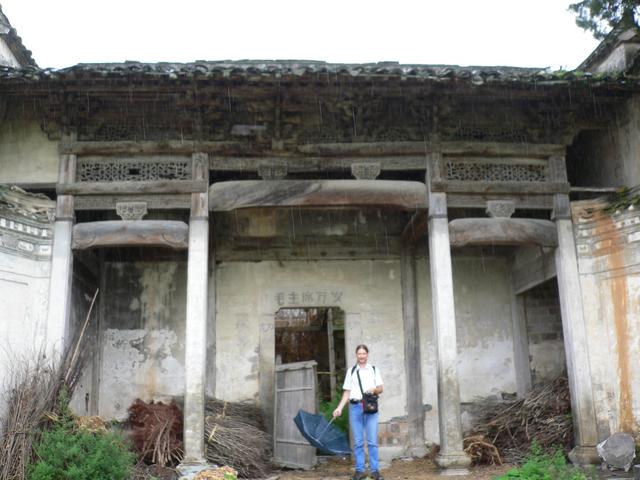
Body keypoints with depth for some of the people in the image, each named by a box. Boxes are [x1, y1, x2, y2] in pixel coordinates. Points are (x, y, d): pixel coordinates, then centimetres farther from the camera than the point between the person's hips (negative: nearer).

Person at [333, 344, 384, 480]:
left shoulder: (374, 369, 11)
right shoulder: (351, 371, 11)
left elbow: (381, 388, 10)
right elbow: (347, 392, 9)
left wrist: (374, 389, -13)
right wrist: (339, 408, -2)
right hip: (355, 407, 1)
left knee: (372, 441, -3)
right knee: (358, 441, 3)